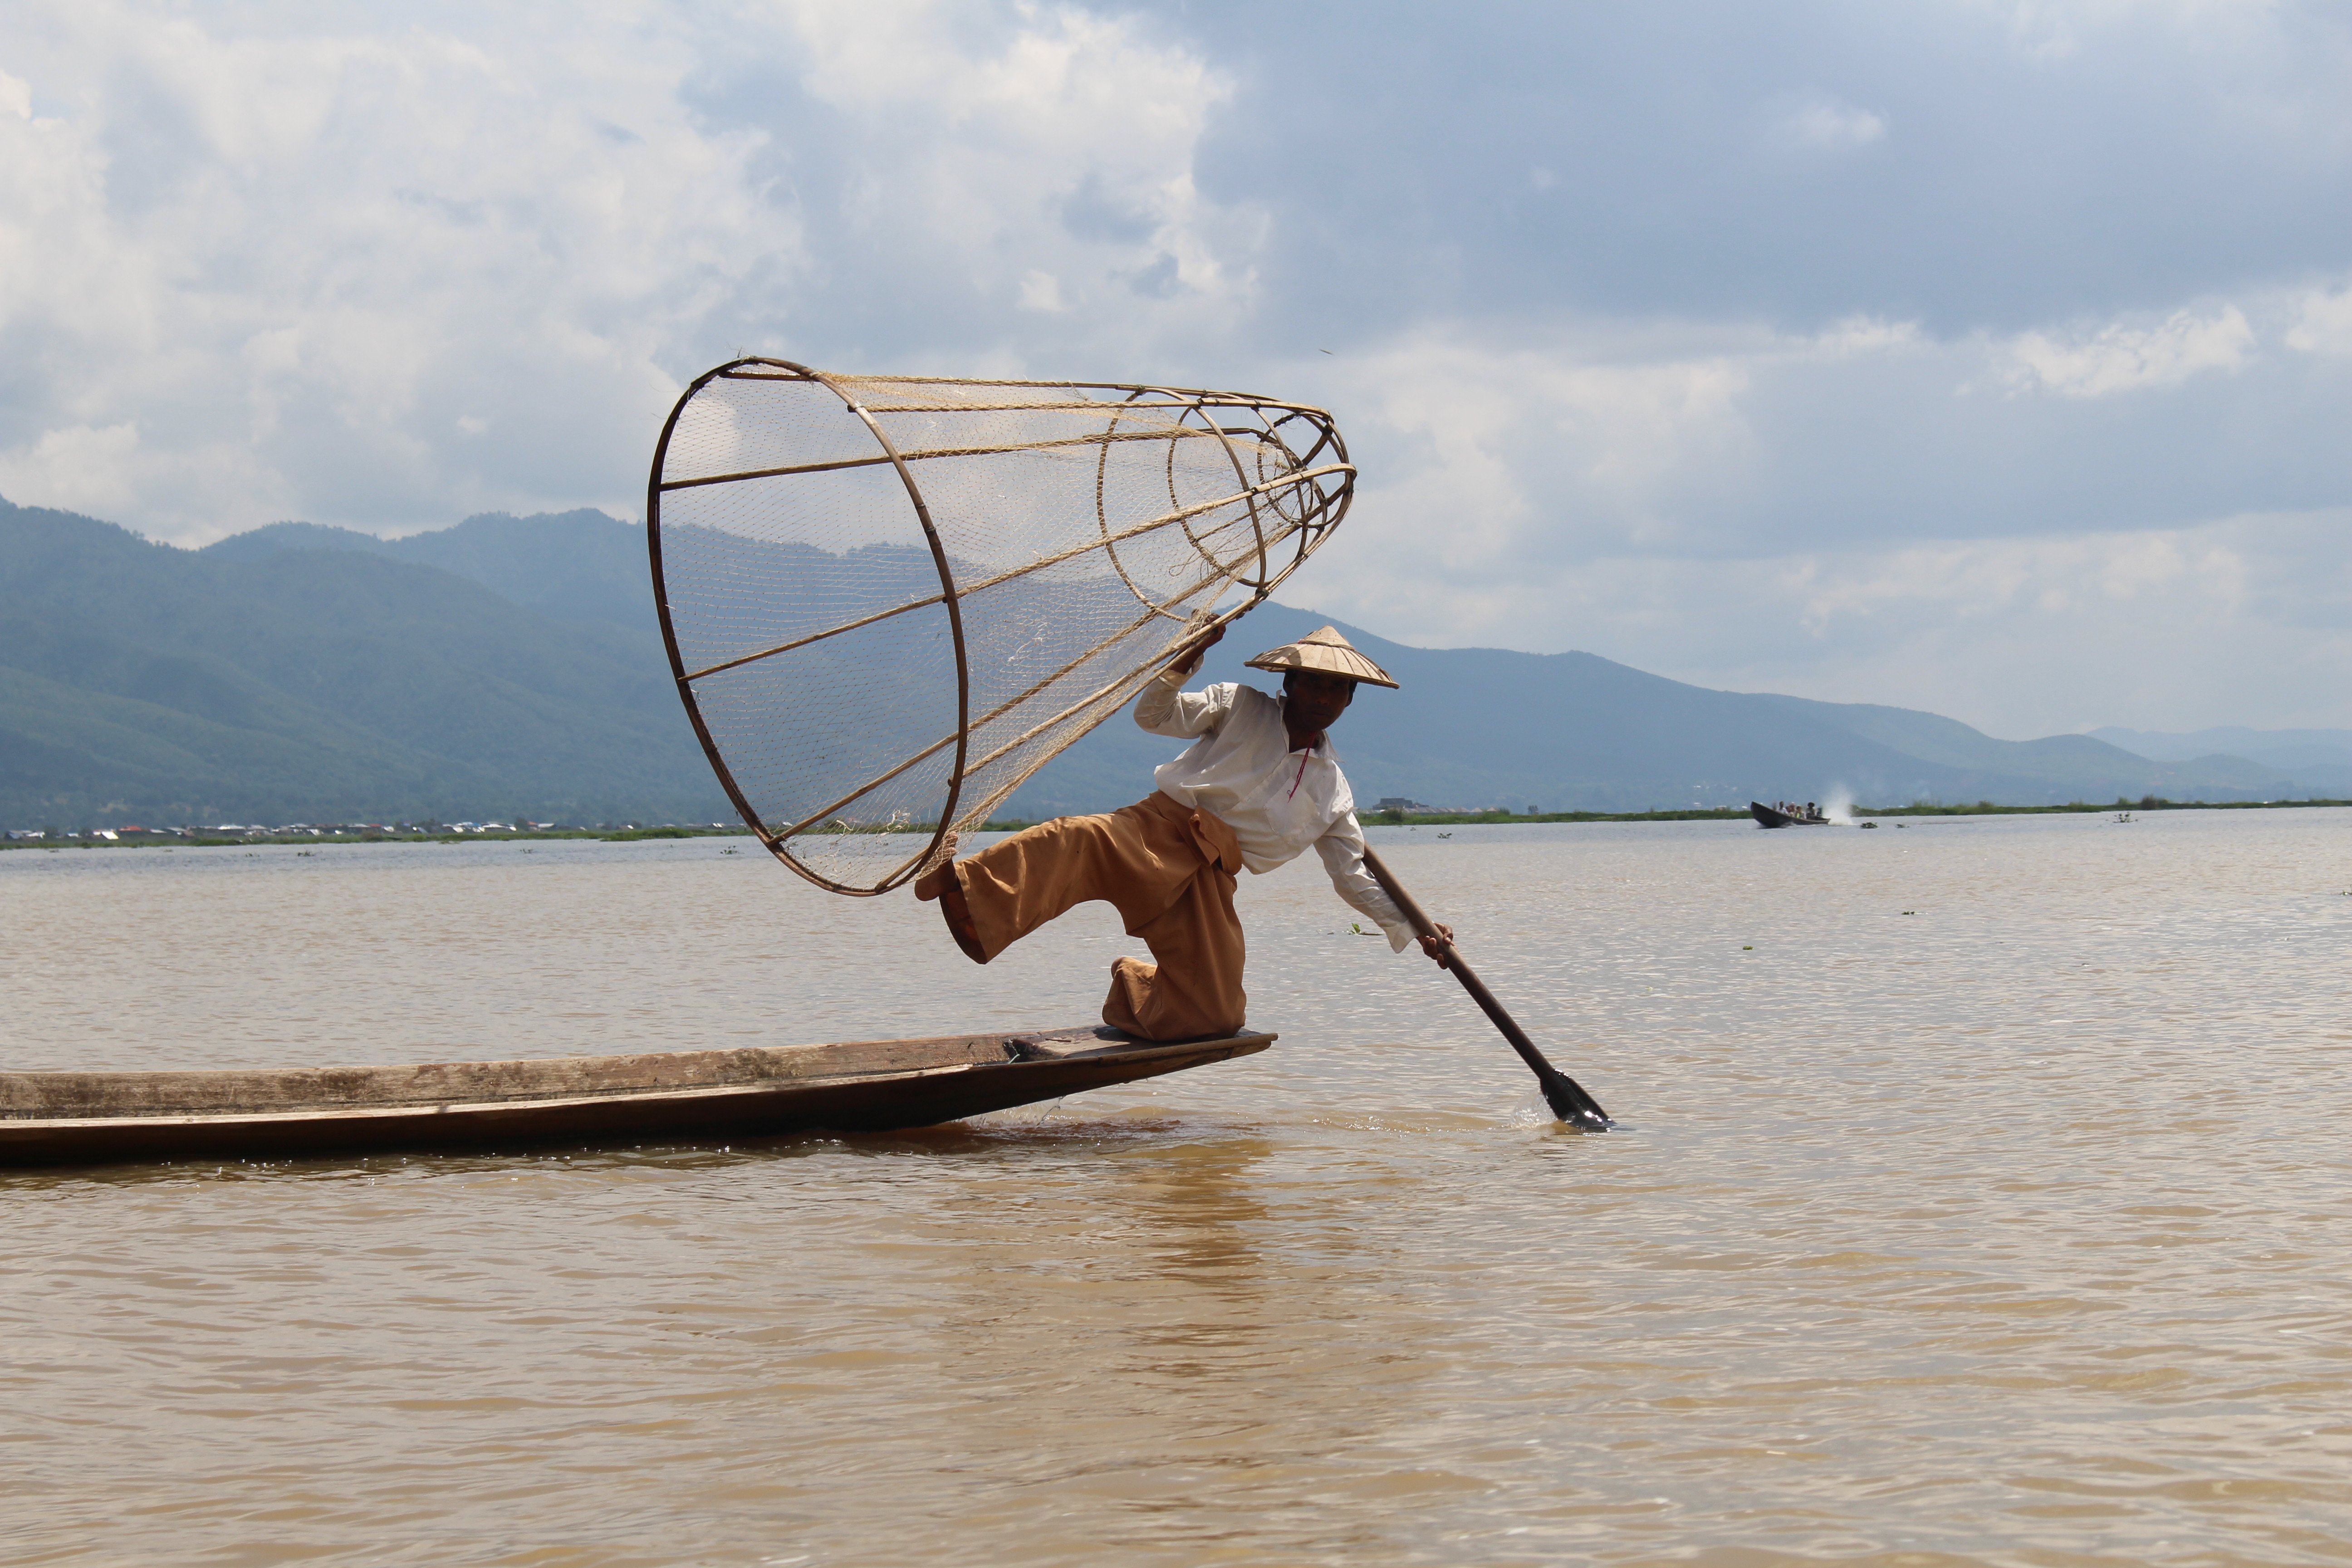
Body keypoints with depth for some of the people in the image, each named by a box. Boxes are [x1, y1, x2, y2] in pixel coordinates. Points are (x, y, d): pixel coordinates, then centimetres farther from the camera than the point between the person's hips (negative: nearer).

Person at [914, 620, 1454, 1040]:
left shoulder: (1333, 791, 19)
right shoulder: (1241, 708, 12)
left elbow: (1355, 876, 25)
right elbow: (1155, 715, 3)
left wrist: (1415, 930, 18)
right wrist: (1189, 656, -11)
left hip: (1211, 880, 4)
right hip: (1157, 832, -4)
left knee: (1213, 1015, -5)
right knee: (1075, 841, -37)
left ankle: (1133, 986, 26)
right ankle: (966, 893, -58)